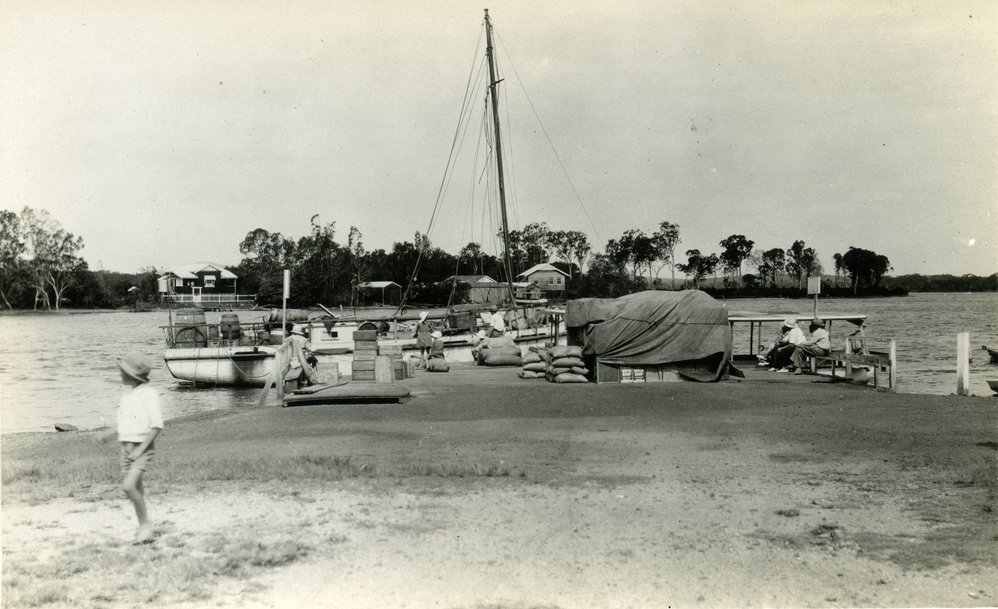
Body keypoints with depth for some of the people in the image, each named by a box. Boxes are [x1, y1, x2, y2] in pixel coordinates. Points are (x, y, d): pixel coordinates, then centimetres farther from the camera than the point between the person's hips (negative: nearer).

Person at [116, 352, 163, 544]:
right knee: (135, 489, 10)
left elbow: (157, 425, -17)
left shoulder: (149, 394, -14)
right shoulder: (127, 395, 10)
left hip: (143, 448, -8)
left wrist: (141, 449, -19)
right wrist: (120, 442, 10)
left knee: (129, 486, -19)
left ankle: (145, 525, -5)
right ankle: (144, 528, 21)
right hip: (126, 447, 8)